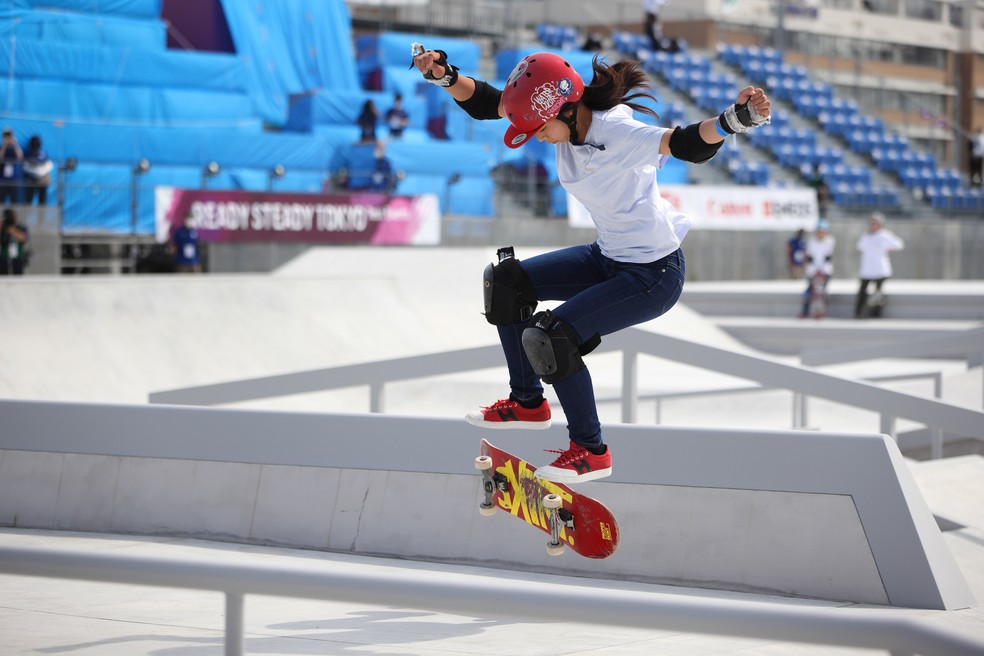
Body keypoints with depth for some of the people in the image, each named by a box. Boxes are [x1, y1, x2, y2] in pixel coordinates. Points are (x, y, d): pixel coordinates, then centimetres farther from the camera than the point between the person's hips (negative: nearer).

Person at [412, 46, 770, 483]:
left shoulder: (616, 131, -30)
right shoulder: (563, 117, -8)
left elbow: (691, 146, -44)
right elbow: (484, 103, -3)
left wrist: (737, 119, -63)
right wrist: (445, 76, -20)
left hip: (655, 274, -9)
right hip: (608, 257, 9)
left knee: (553, 336, -19)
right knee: (507, 282, 11)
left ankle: (591, 452, 0)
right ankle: (528, 403, 26)